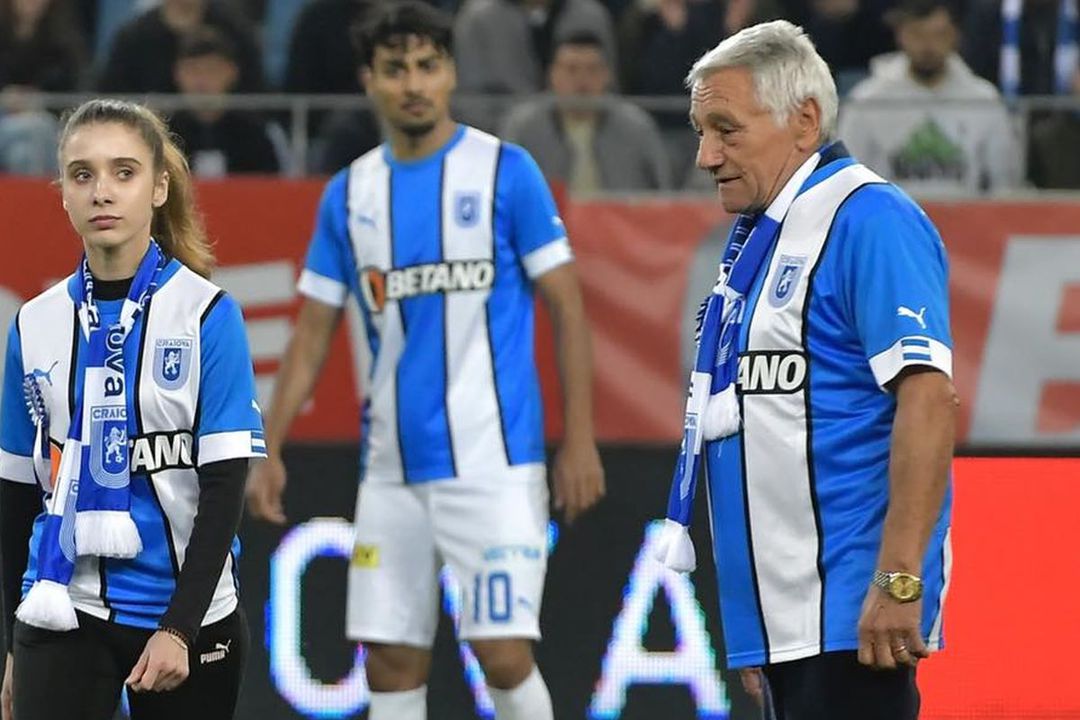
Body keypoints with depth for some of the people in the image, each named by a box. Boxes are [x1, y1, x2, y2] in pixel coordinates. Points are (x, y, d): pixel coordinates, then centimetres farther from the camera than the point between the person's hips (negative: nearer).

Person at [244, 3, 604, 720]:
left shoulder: (505, 171, -3)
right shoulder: (348, 194, 9)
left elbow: (567, 308, -3)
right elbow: (313, 334, 13)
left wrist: (580, 441, -9)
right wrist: (270, 451, 4)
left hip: (494, 463, -4)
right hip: (392, 468, 4)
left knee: (503, 654, -11)